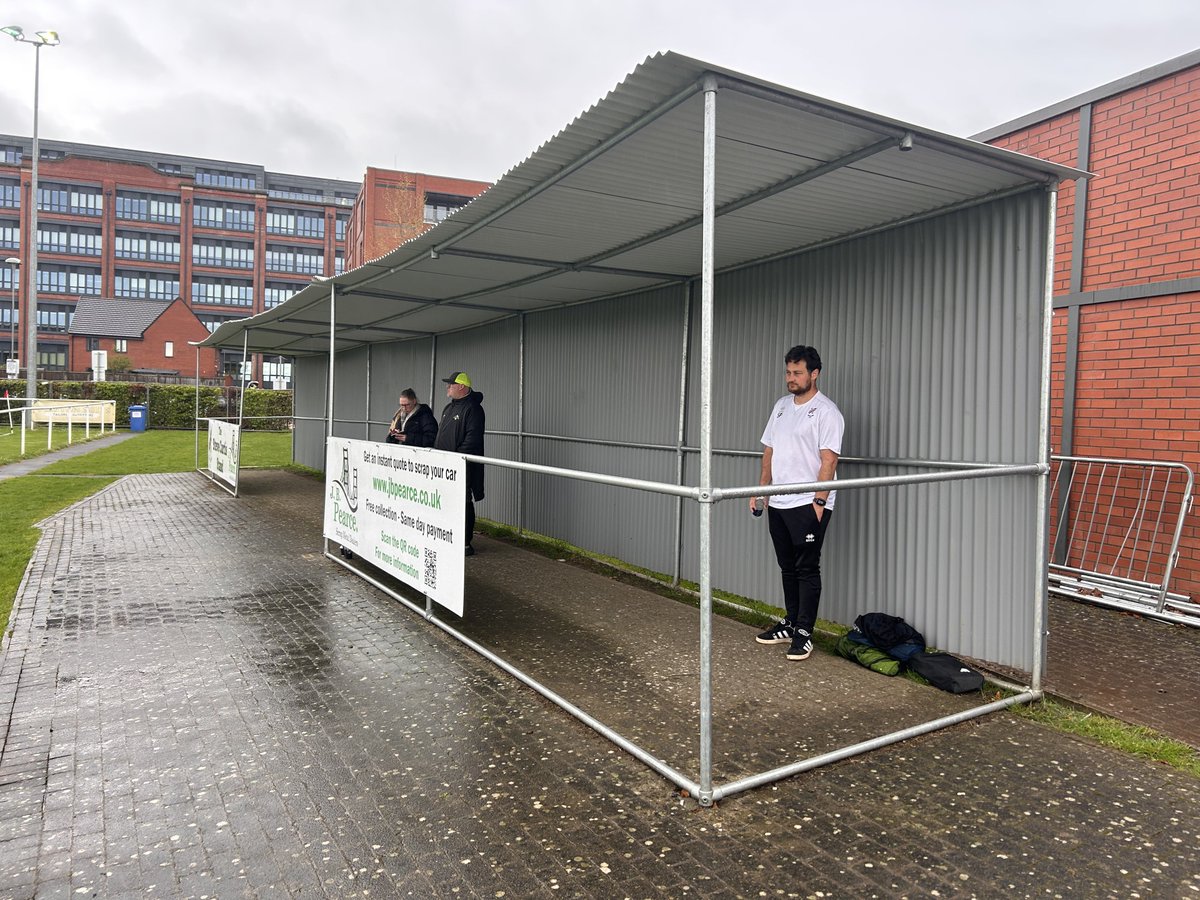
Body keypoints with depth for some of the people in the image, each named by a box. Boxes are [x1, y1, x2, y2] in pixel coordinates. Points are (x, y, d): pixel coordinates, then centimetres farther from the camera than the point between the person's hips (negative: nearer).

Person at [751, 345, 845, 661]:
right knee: (788, 568, 15)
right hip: (778, 504, 8)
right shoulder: (781, 406, 15)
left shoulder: (826, 411, -9)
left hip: (809, 504, -8)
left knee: (807, 570, -1)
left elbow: (828, 460, -15)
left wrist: (819, 501, -21)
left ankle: (804, 633, 6)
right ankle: (791, 625, 26)